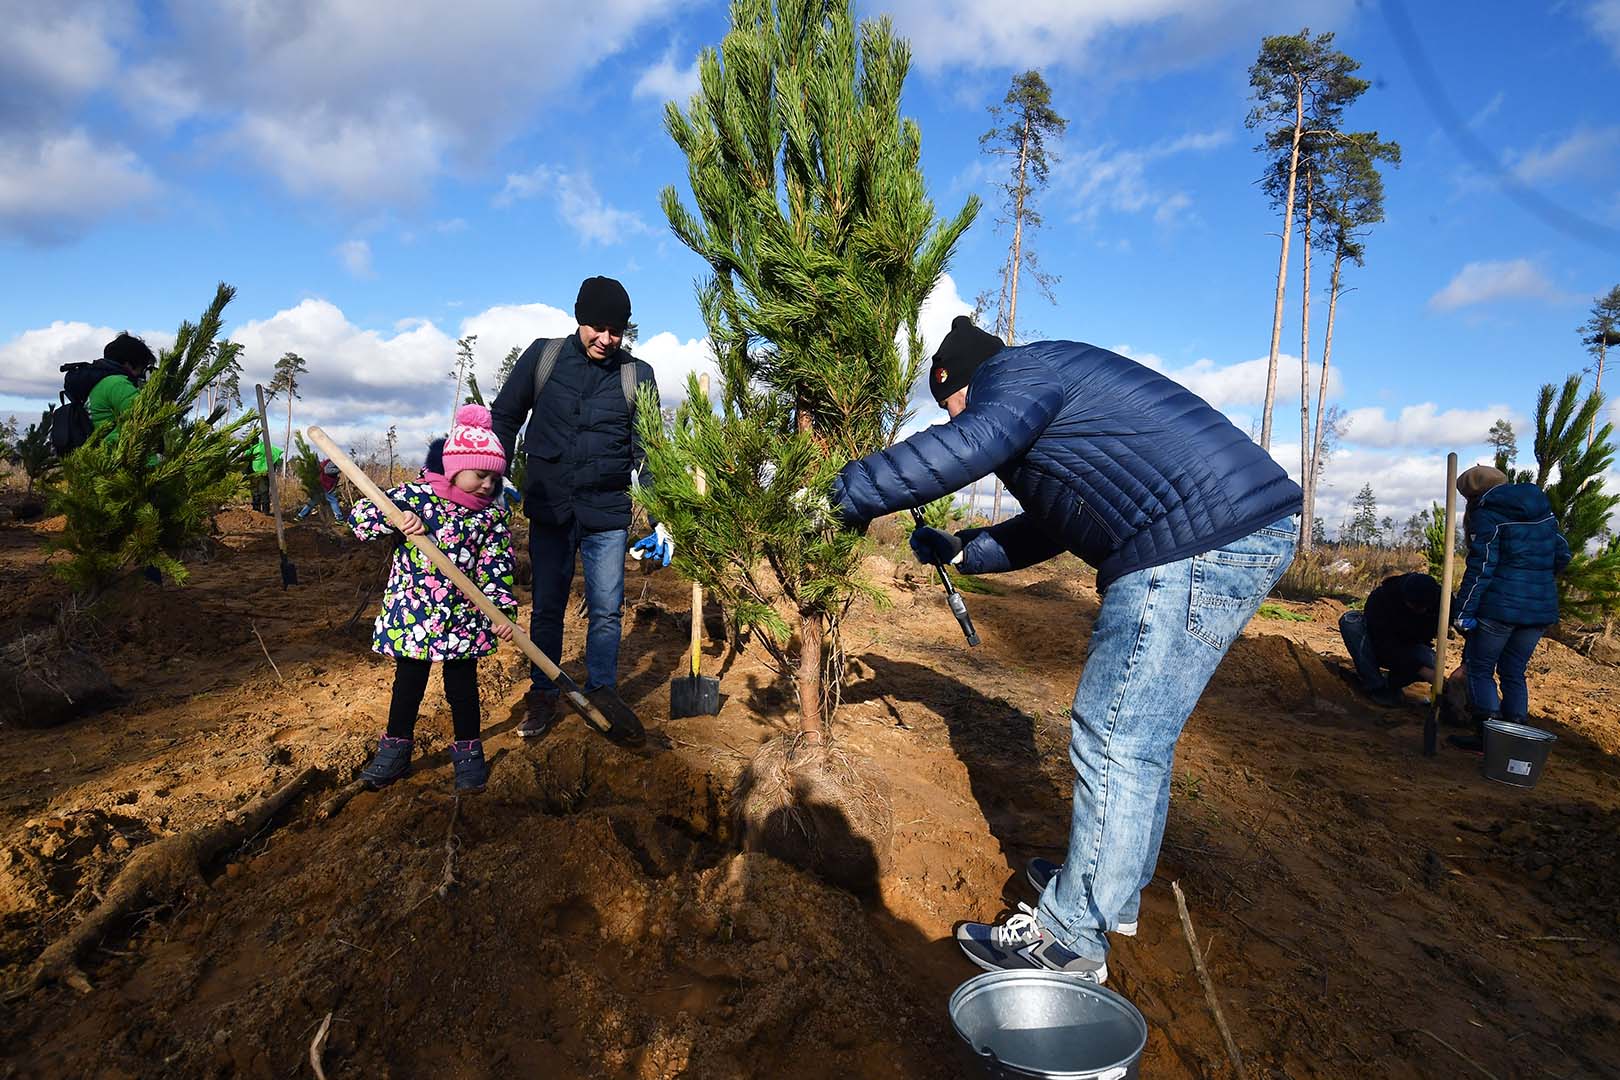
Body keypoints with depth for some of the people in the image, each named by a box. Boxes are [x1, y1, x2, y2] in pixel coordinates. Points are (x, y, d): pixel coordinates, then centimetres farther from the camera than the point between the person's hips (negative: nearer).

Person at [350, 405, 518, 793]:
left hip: (464, 620, 0)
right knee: (407, 683, 14)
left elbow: (496, 570, -5)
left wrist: (503, 611, -15)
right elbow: (359, 518, -6)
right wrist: (398, 516, -24)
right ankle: (395, 750, 30)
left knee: (461, 687, 8)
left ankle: (468, 752, 25)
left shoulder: (493, 517, -3)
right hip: (410, 616, 0)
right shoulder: (417, 495, -5)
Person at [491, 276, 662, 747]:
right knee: (547, 607, 9)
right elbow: (504, 416, 9)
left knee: (606, 610, 5)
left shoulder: (637, 375, -1)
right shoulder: (543, 356, 0)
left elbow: (649, 452, 2)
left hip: (608, 514, 0)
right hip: (548, 510, 1)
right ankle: (544, 695, 24)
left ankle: (602, 693, 22)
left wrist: (661, 520, -4)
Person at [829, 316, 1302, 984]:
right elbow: (1049, 528, 32)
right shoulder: (1054, 399, 28)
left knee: (1113, 742, -6)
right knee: (1137, 736, 19)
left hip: (1195, 546, -11)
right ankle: (1113, 890, 34)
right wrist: (960, 551, 32)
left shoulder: (1016, 370, -3)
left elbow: (967, 446, -25)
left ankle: (1070, 940, 6)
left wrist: (853, 491, -14)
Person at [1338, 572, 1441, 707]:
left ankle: (1393, 683, 0)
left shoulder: (1438, 599, -22)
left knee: (1430, 662, -35)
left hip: (1409, 650, 1)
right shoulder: (1381, 598, -31)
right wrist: (1422, 670, -41)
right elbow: (1386, 645, -33)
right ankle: (1376, 686, -23)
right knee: (1349, 620, -32)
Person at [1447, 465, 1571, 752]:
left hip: (1499, 606, -7)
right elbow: (1562, 554, 18)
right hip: (1542, 609, 7)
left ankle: (1488, 732, -2)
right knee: (1514, 672, 15)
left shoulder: (1486, 516, -10)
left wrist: (1463, 612, -16)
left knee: (1479, 668, 4)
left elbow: (1481, 567, -16)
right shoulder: (1543, 510, 12)